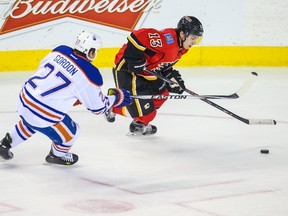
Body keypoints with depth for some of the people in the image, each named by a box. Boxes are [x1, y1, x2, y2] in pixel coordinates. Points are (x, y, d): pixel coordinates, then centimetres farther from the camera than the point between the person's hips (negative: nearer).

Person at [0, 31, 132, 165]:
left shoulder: (60, 51, 0)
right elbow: (98, 107, -5)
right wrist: (116, 98, 15)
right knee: (70, 133, 21)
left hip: (24, 98, 6)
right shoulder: (90, 75, -16)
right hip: (43, 115, -6)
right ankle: (57, 155, 45)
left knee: (29, 123, 39)